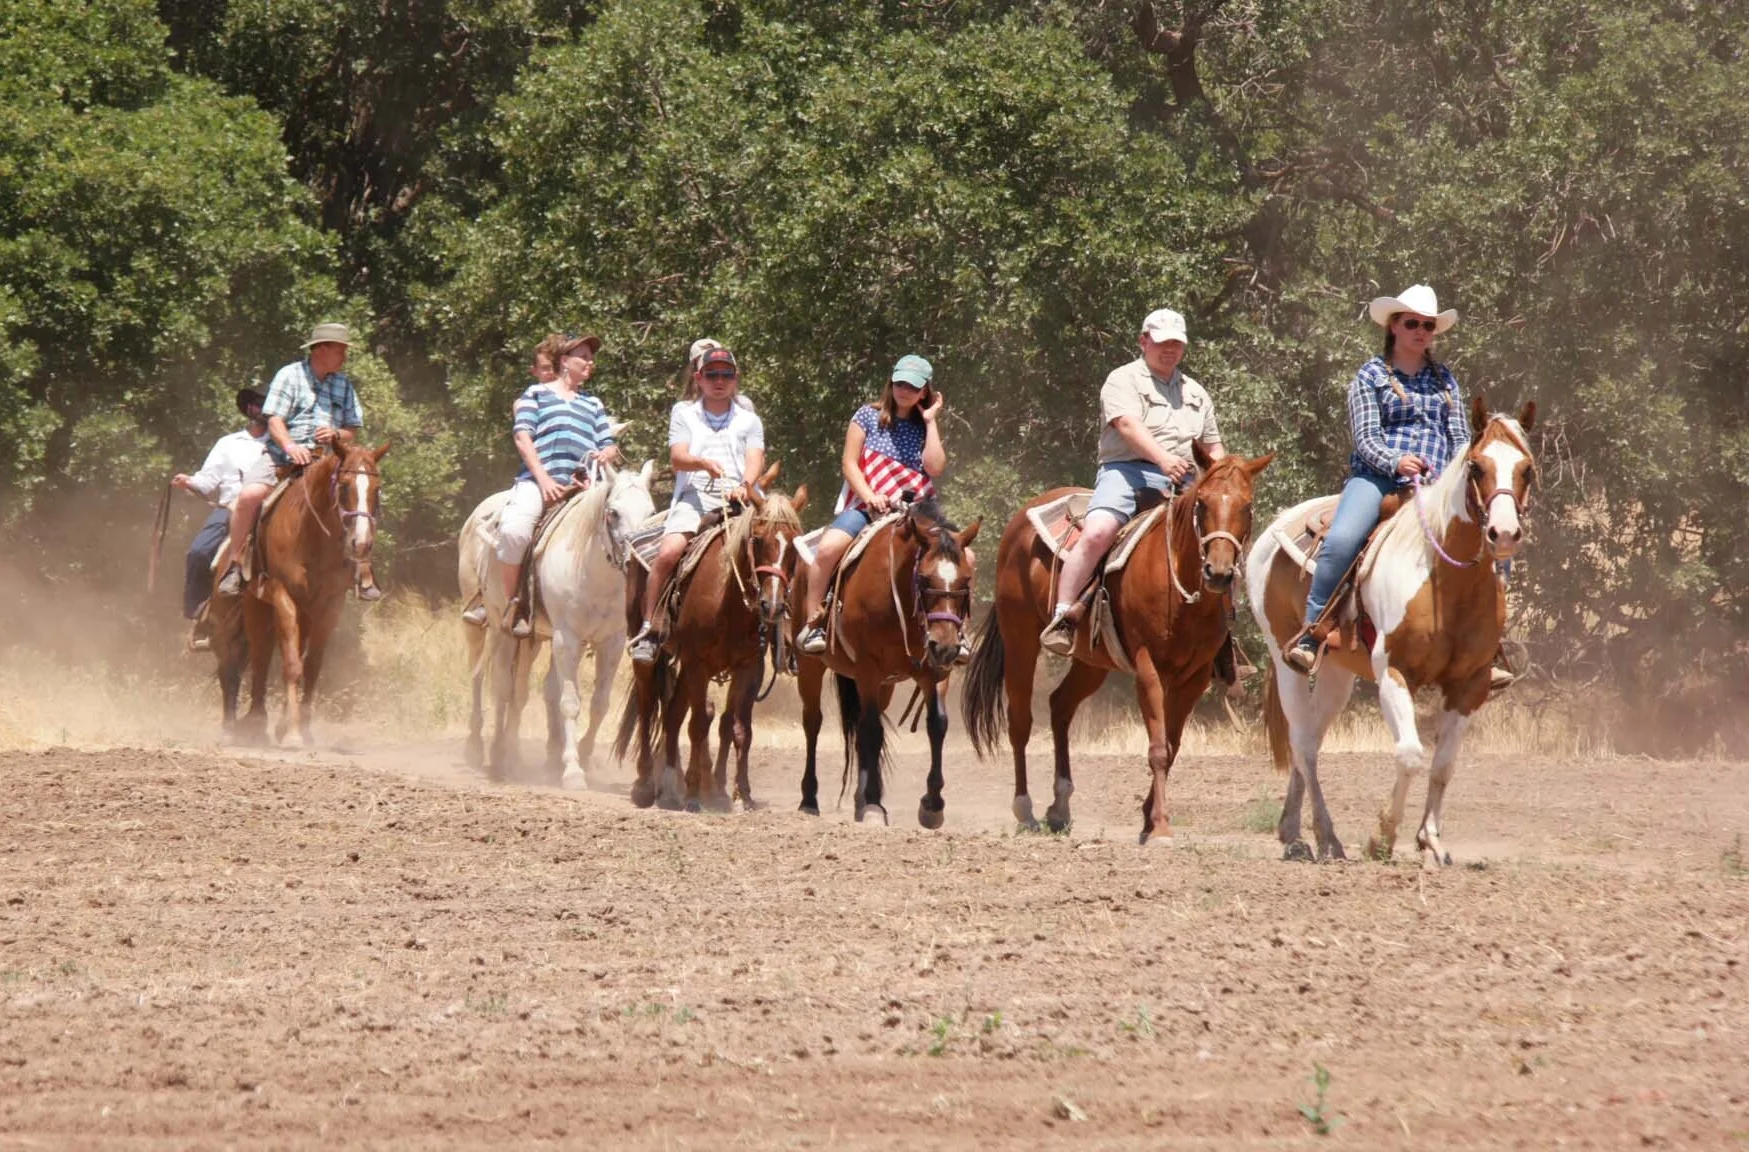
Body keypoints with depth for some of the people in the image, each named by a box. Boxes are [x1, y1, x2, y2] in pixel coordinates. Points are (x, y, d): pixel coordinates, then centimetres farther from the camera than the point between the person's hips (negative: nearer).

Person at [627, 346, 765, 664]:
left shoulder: (749, 421, 22)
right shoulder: (684, 413, 20)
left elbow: (755, 460, 6)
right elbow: (677, 458, 6)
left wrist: (744, 486, -17)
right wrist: (703, 463, -17)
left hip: (738, 497, 1)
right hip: (693, 496, -1)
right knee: (668, 552, -26)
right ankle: (647, 629, -18)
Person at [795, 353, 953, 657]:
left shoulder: (924, 428, 12)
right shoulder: (869, 416, 6)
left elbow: (935, 468, -4)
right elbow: (849, 464, 1)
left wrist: (930, 422, -1)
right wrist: (870, 497, -15)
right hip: (865, 507, -2)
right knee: (829, 547, -33)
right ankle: (813, 624, -21)